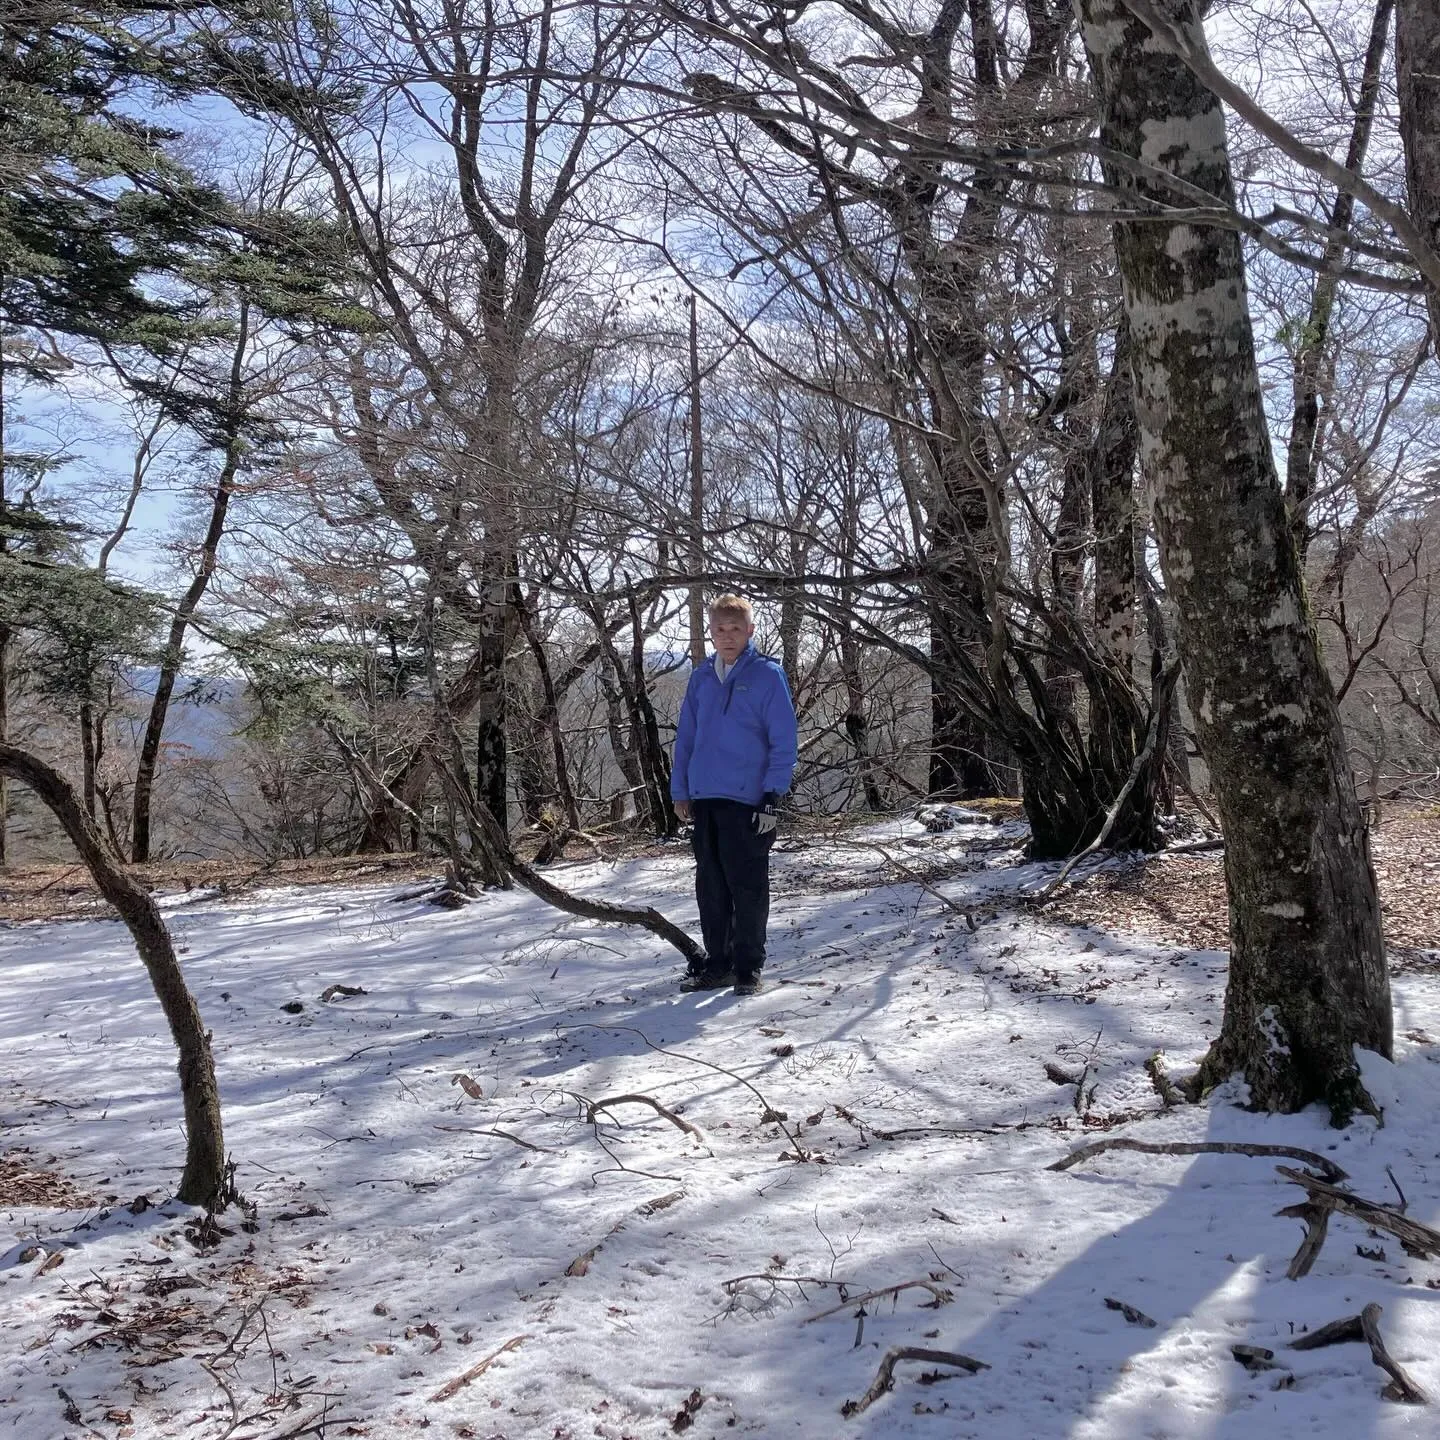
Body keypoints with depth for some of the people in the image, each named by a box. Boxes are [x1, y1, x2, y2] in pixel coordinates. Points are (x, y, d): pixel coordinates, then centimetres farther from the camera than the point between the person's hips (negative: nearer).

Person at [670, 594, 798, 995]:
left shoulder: (768, 675, -3)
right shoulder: (701, 678, 12)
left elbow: (783, 743, -5)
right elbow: (685, 737, 17)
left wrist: (772, 797, -10)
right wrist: (679, 790, 11)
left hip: (747, 799, -5)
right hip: (703, 798, 5)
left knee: (747, 887, 1)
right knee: (710, 886, 11)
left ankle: (748, 966, 12)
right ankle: (716, 962, 22)